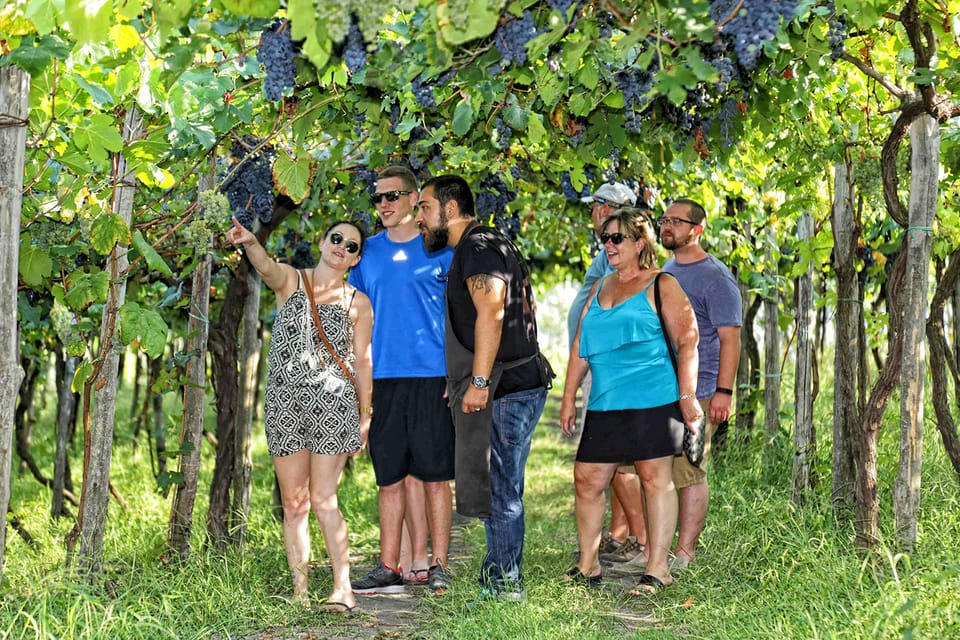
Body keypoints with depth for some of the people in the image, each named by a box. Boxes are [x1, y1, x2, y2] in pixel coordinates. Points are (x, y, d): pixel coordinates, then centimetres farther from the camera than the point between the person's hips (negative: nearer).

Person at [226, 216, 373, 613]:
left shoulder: (358, 303, 9)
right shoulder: (290, 280, 8)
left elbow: (362, 362, 8)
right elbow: (267, 268, -15)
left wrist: (365, 416, 4)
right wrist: (250, 242, -38)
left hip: (334, 403, -2)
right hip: (285, 402, 2)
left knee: (323, 499, -9)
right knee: (293, 503, 4)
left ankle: (343, 588, -4)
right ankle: (299, 591, 9)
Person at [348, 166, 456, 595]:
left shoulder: (440, 248, 1)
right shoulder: (368, 253, 12)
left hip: (431, 376, -3)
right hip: (383, 378, 4)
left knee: (433, 474, 0)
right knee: (392, 476, 7)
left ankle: (438, 566, 7)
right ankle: (390, 569, 12)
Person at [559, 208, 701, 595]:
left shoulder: (661, 286, -1)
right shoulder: (601, 288, 18)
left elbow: (687, 342, -5)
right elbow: (580, 346, 21)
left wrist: (687, 396, -12)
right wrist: (569, 398, 18)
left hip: (651, 400, -6)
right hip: (604, 403, 7)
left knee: (655, 478, -1)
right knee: (587, 479, 6)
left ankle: (657, 570, 5)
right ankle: (587, 565, 19)